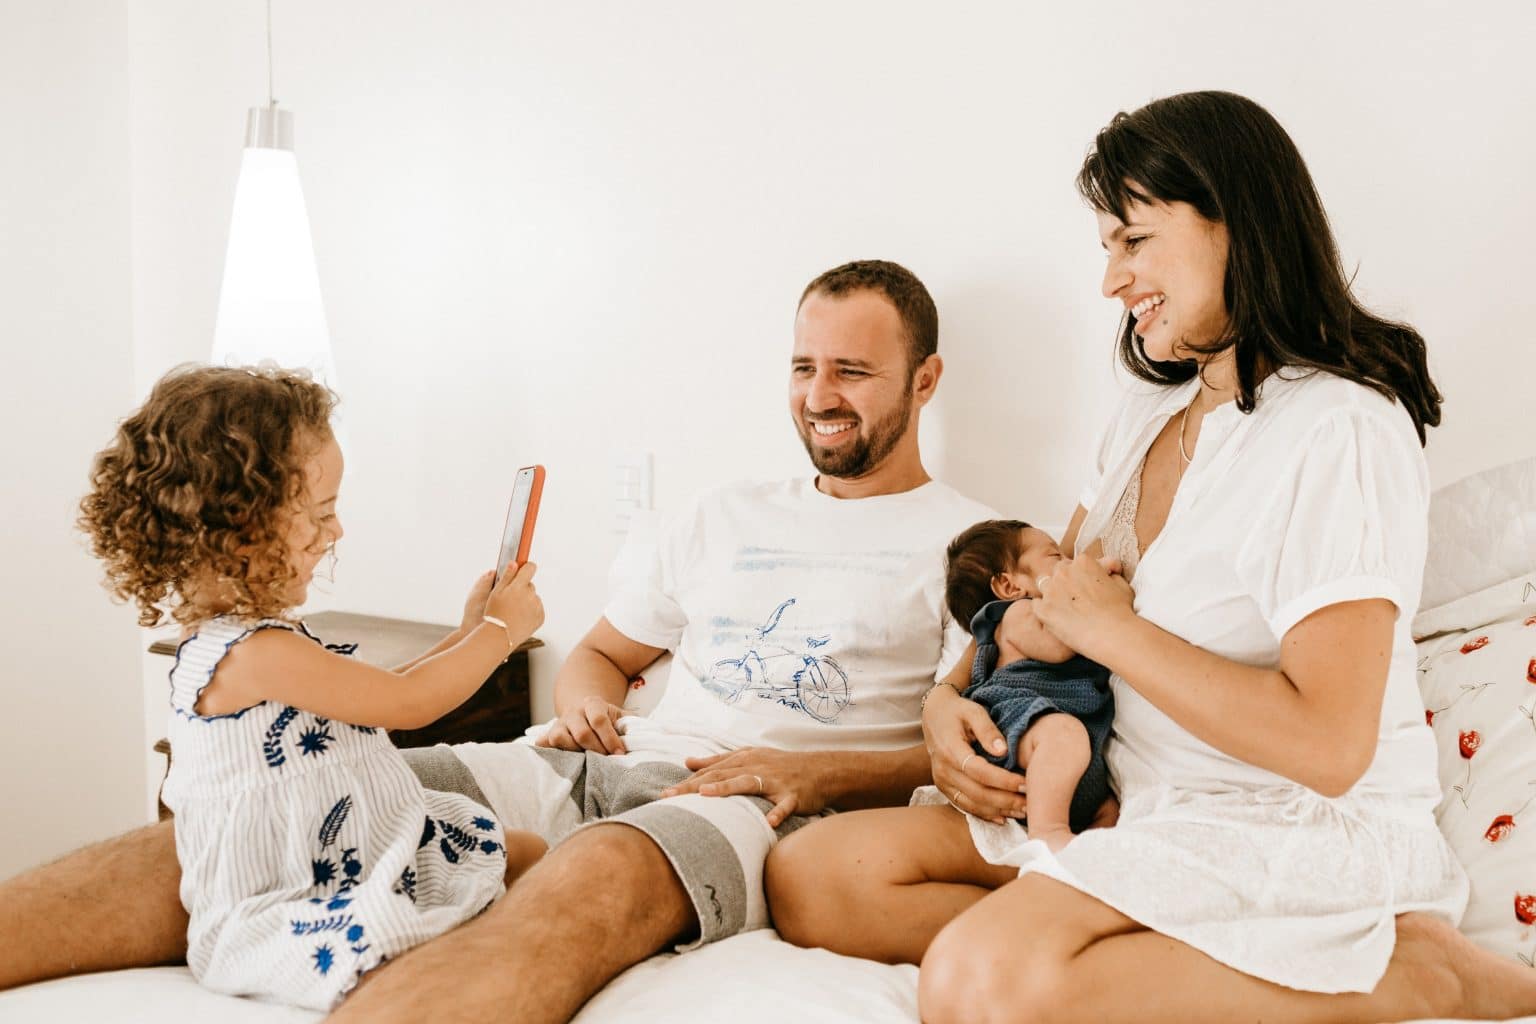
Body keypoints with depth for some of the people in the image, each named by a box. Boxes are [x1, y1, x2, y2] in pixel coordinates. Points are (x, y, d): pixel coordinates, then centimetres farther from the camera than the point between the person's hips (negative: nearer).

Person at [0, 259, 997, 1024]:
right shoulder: (725, 516, 26)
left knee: (592, 877, -42)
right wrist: (586, 701, 7)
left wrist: (819, 772, -15)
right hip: (608, 766, 6)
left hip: (762, 803, -5)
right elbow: (601, 653, 31)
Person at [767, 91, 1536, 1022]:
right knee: (811, 878, -7)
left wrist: (1113, 627, -14)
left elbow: (1329, 746, -24)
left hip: (1298, 832, -8)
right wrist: (949, 699, -1)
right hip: (1137, 804, 8)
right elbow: (1049, 590, 20)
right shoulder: (1153, 412, 13)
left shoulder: (1339, 431, -16)